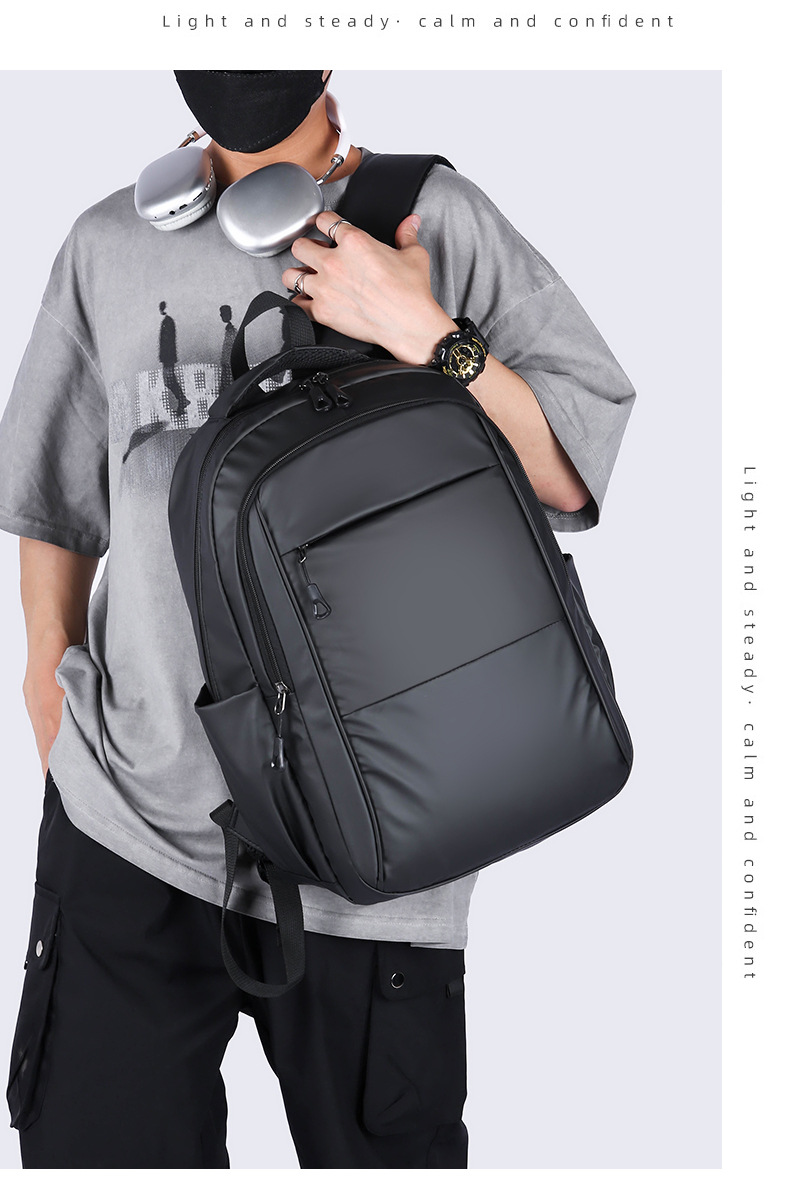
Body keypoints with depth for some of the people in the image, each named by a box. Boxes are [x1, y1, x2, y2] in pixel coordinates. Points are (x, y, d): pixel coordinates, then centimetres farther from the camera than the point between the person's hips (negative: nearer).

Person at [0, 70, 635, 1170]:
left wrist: (420, 333, -15)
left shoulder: (439, 223, 1)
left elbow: (576, 473, -5)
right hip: (127, 820, 2)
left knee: (385, 1151, 12)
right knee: (90, 1143, 10)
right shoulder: (110, 246, 8)